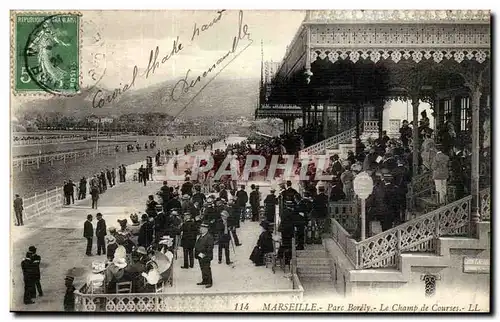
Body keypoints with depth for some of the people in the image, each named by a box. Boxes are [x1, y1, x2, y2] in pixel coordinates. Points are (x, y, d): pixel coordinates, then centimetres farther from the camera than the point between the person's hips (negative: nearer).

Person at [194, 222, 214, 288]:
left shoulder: (209, 237, -16)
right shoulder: (201, 236, 14)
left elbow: (210, 247, -20)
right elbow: (197, 245, 22)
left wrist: (204, 254, -22)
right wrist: (198, 253, 9)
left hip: (206, 257, -9)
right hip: (200, 256, 9)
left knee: (207, 270, -4)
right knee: (202, 269, 16)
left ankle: (209, 282, 6)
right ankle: (204, 281, 28)